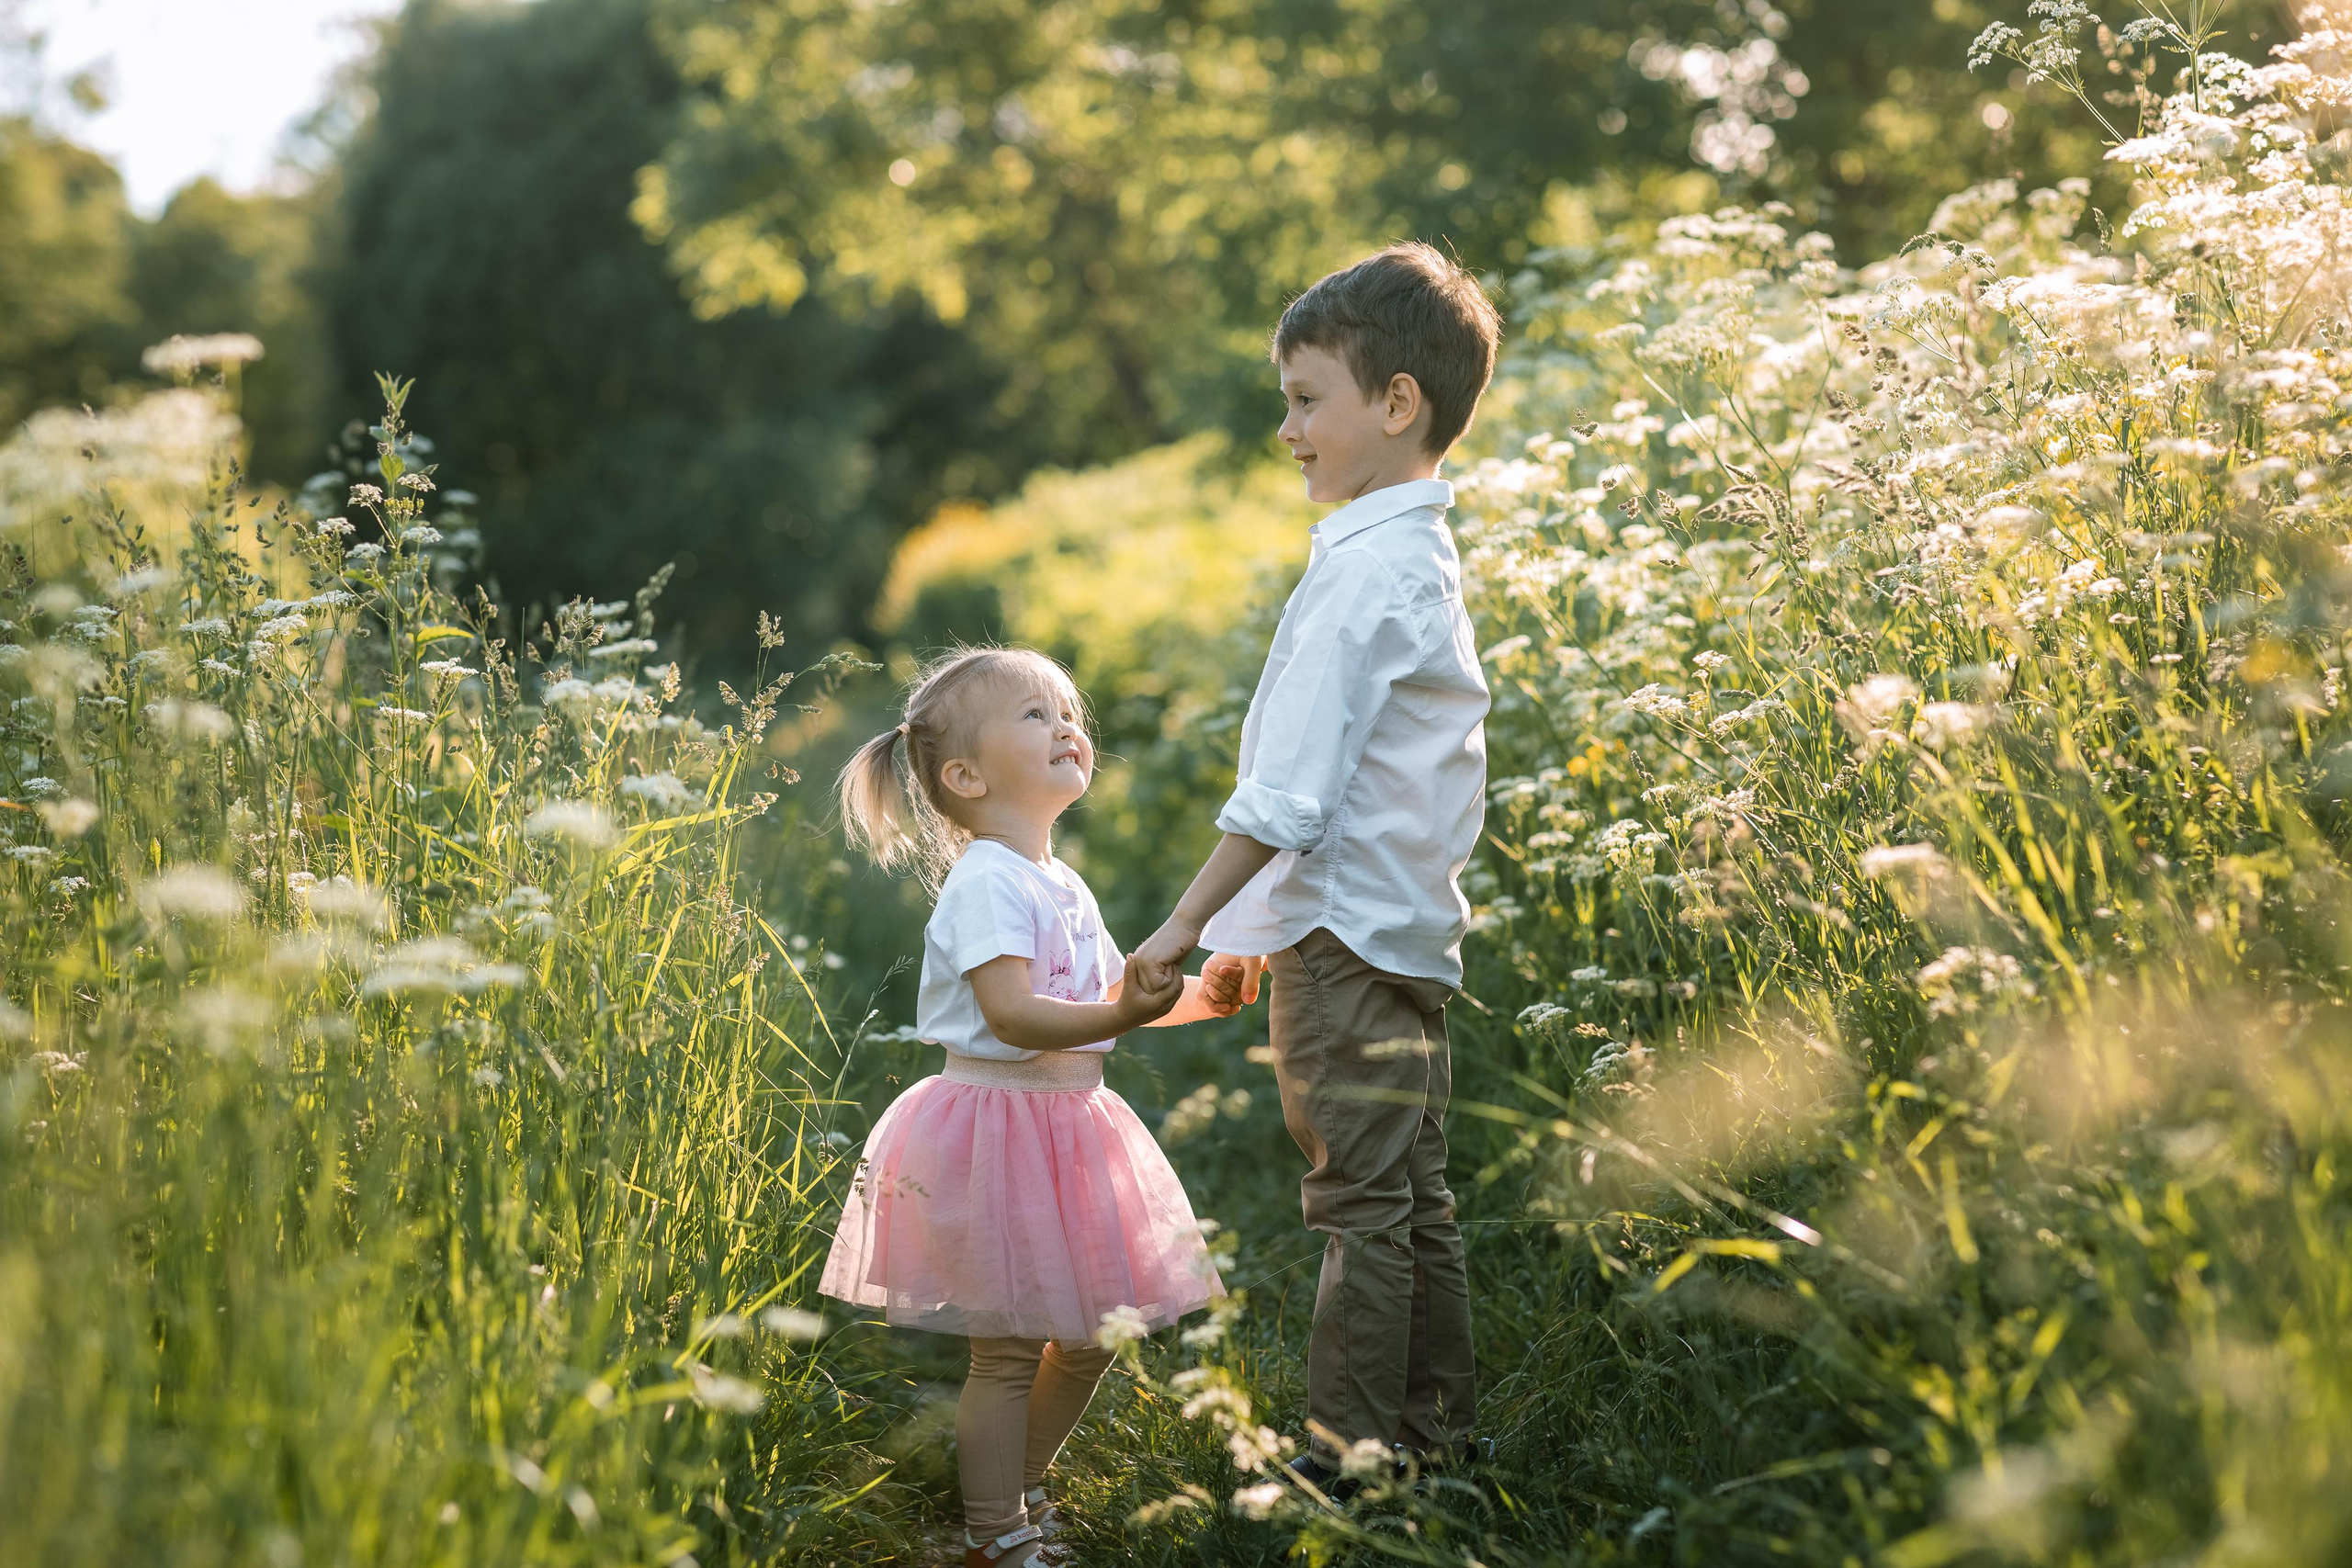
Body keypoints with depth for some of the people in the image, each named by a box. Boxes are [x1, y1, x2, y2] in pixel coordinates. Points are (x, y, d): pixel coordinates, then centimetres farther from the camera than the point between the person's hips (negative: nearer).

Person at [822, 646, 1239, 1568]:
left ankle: (1019, 1489, 33)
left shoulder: (1060, 885, 14)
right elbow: (1012, 1013, -26)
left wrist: (1194, 1000, 12)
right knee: (1008, 1347, -2)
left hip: (1067, 1129, 9)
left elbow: (1104, 992, 24)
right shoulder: (984, 884, -16)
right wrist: (1121, 1016, -38)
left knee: (1092, 1335, 15)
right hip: (997, 1124, -9)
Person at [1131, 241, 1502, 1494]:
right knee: (1413, 1198, 15)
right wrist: (1258, 927, 21)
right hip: (1409, 923, 10)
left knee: (1360, 1204, -4)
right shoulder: (1424, 558, 15)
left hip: (1345, 940, -10)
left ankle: (1346, 1450, 2)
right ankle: (1438, 1429, 23)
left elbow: (1290, 787, -20)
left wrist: (1187, 922, -15)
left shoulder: (1362, 571, -15)